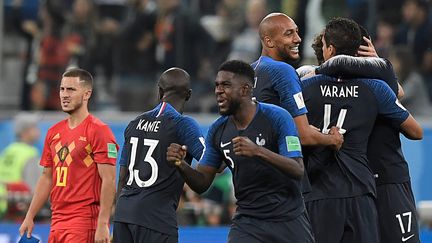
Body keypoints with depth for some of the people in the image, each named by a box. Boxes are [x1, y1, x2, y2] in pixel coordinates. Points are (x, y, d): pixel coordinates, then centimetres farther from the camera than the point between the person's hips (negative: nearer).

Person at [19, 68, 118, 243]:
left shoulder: (99, 131, -8)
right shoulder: (54, 132, 15)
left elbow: (108, 180, -13)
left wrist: (102, 224, -19)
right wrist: (30, 217, 16)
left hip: (85, 221, -7)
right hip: (57, 222, 7)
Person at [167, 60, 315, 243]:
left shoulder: (277, 118, -12)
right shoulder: (217, 130, 3)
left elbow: (298, 171, -20)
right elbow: (202, 183, 6)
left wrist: (258, 151, -34)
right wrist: (181, 164, -16)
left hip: (288, 219, -3)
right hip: (248, 220, 3)